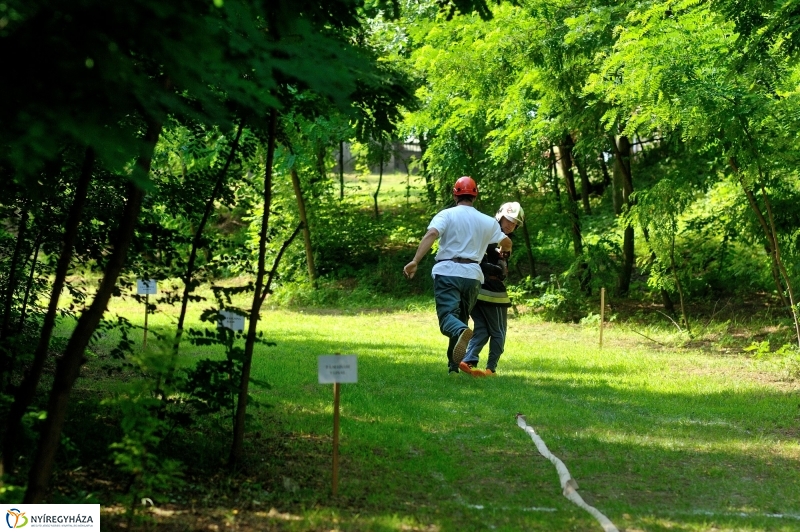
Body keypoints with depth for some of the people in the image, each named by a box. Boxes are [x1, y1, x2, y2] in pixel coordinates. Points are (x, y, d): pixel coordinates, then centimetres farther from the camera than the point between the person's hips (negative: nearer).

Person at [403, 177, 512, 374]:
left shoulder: (446, 215, 2)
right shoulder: (487, 221, 13)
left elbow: (431, 234, -16)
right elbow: (506, 243, 26)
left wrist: (415, 261, -22)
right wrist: (503, 251, 51)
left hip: (447, 272, -3)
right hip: (472, 274, 3)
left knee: (447, 315, -12)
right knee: (461, 317, 16)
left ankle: (461, 332, -46)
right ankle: (454, 365, 13)